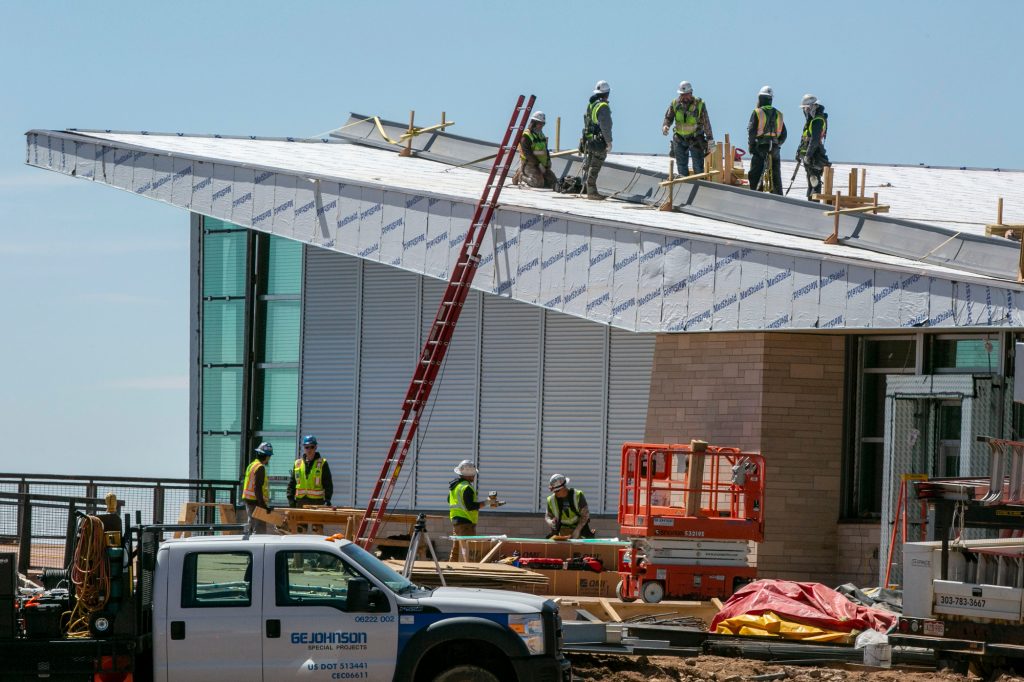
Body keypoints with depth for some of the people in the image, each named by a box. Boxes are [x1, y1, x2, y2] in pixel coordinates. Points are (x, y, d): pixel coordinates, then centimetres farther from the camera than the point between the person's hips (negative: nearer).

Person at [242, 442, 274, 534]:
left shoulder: (252, 465, 15)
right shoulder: (260, 468, -15)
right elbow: (258, 488, -21)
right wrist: (263, 505, -22)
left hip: (249, 502, 10)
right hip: (256, 503, -10)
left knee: (252, 528, 15)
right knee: (261, 530, -12)